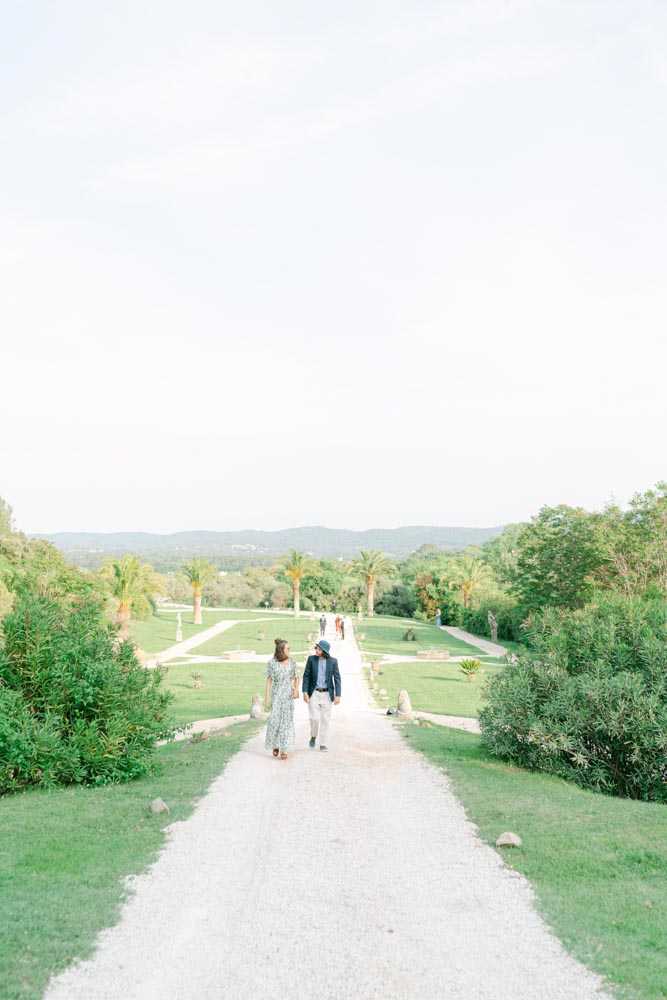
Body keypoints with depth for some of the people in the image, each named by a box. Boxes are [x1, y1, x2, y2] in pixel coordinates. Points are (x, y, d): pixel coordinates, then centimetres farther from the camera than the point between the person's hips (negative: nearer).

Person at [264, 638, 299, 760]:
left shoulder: (292, 662, 1)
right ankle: (275, 745, 20)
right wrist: (267, 697, -7)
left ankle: (284, 751, 0)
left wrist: (296, 689, -8)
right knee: (274, 720, -6)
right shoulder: (271, 663, -6)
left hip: (288, 695, 2)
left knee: (287, 721, -4)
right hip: (276, 694, -2)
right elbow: (269, 680, -3)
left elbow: (296, 678, 9)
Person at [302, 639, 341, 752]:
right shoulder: (311, 659, -6)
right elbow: (306, 676, -2)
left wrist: (338, 695, -10)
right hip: (313, 693, 0)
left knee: (325, 720, 2)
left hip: (327, 694, 0)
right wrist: (305, 692, -11)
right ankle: (313, 736, 18)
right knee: (315, 718, -10)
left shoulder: (333, 661, -6)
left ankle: (323, 744, 13)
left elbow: (337, 679, -4)